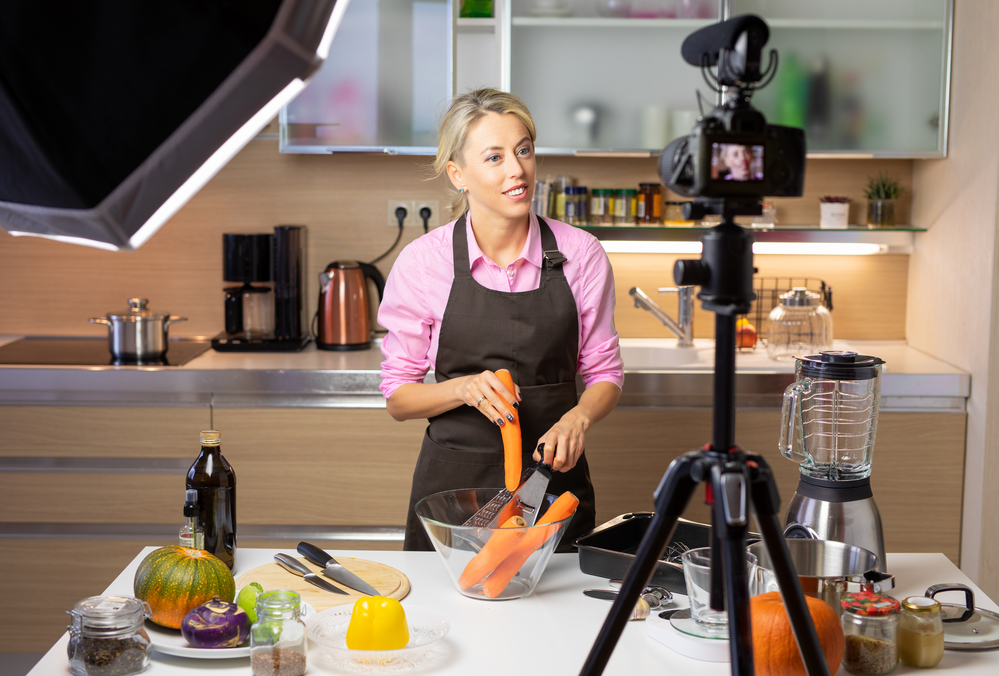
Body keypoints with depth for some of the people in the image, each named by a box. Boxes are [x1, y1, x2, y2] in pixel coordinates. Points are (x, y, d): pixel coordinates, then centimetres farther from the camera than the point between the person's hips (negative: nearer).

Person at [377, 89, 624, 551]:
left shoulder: (580, 254, -4)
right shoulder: (423, 262, -7)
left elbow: (605, 373, 5)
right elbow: (398, 397, -2)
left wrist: (578, 418, -16)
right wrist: (466, 388, -20)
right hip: (454, 481, -1)